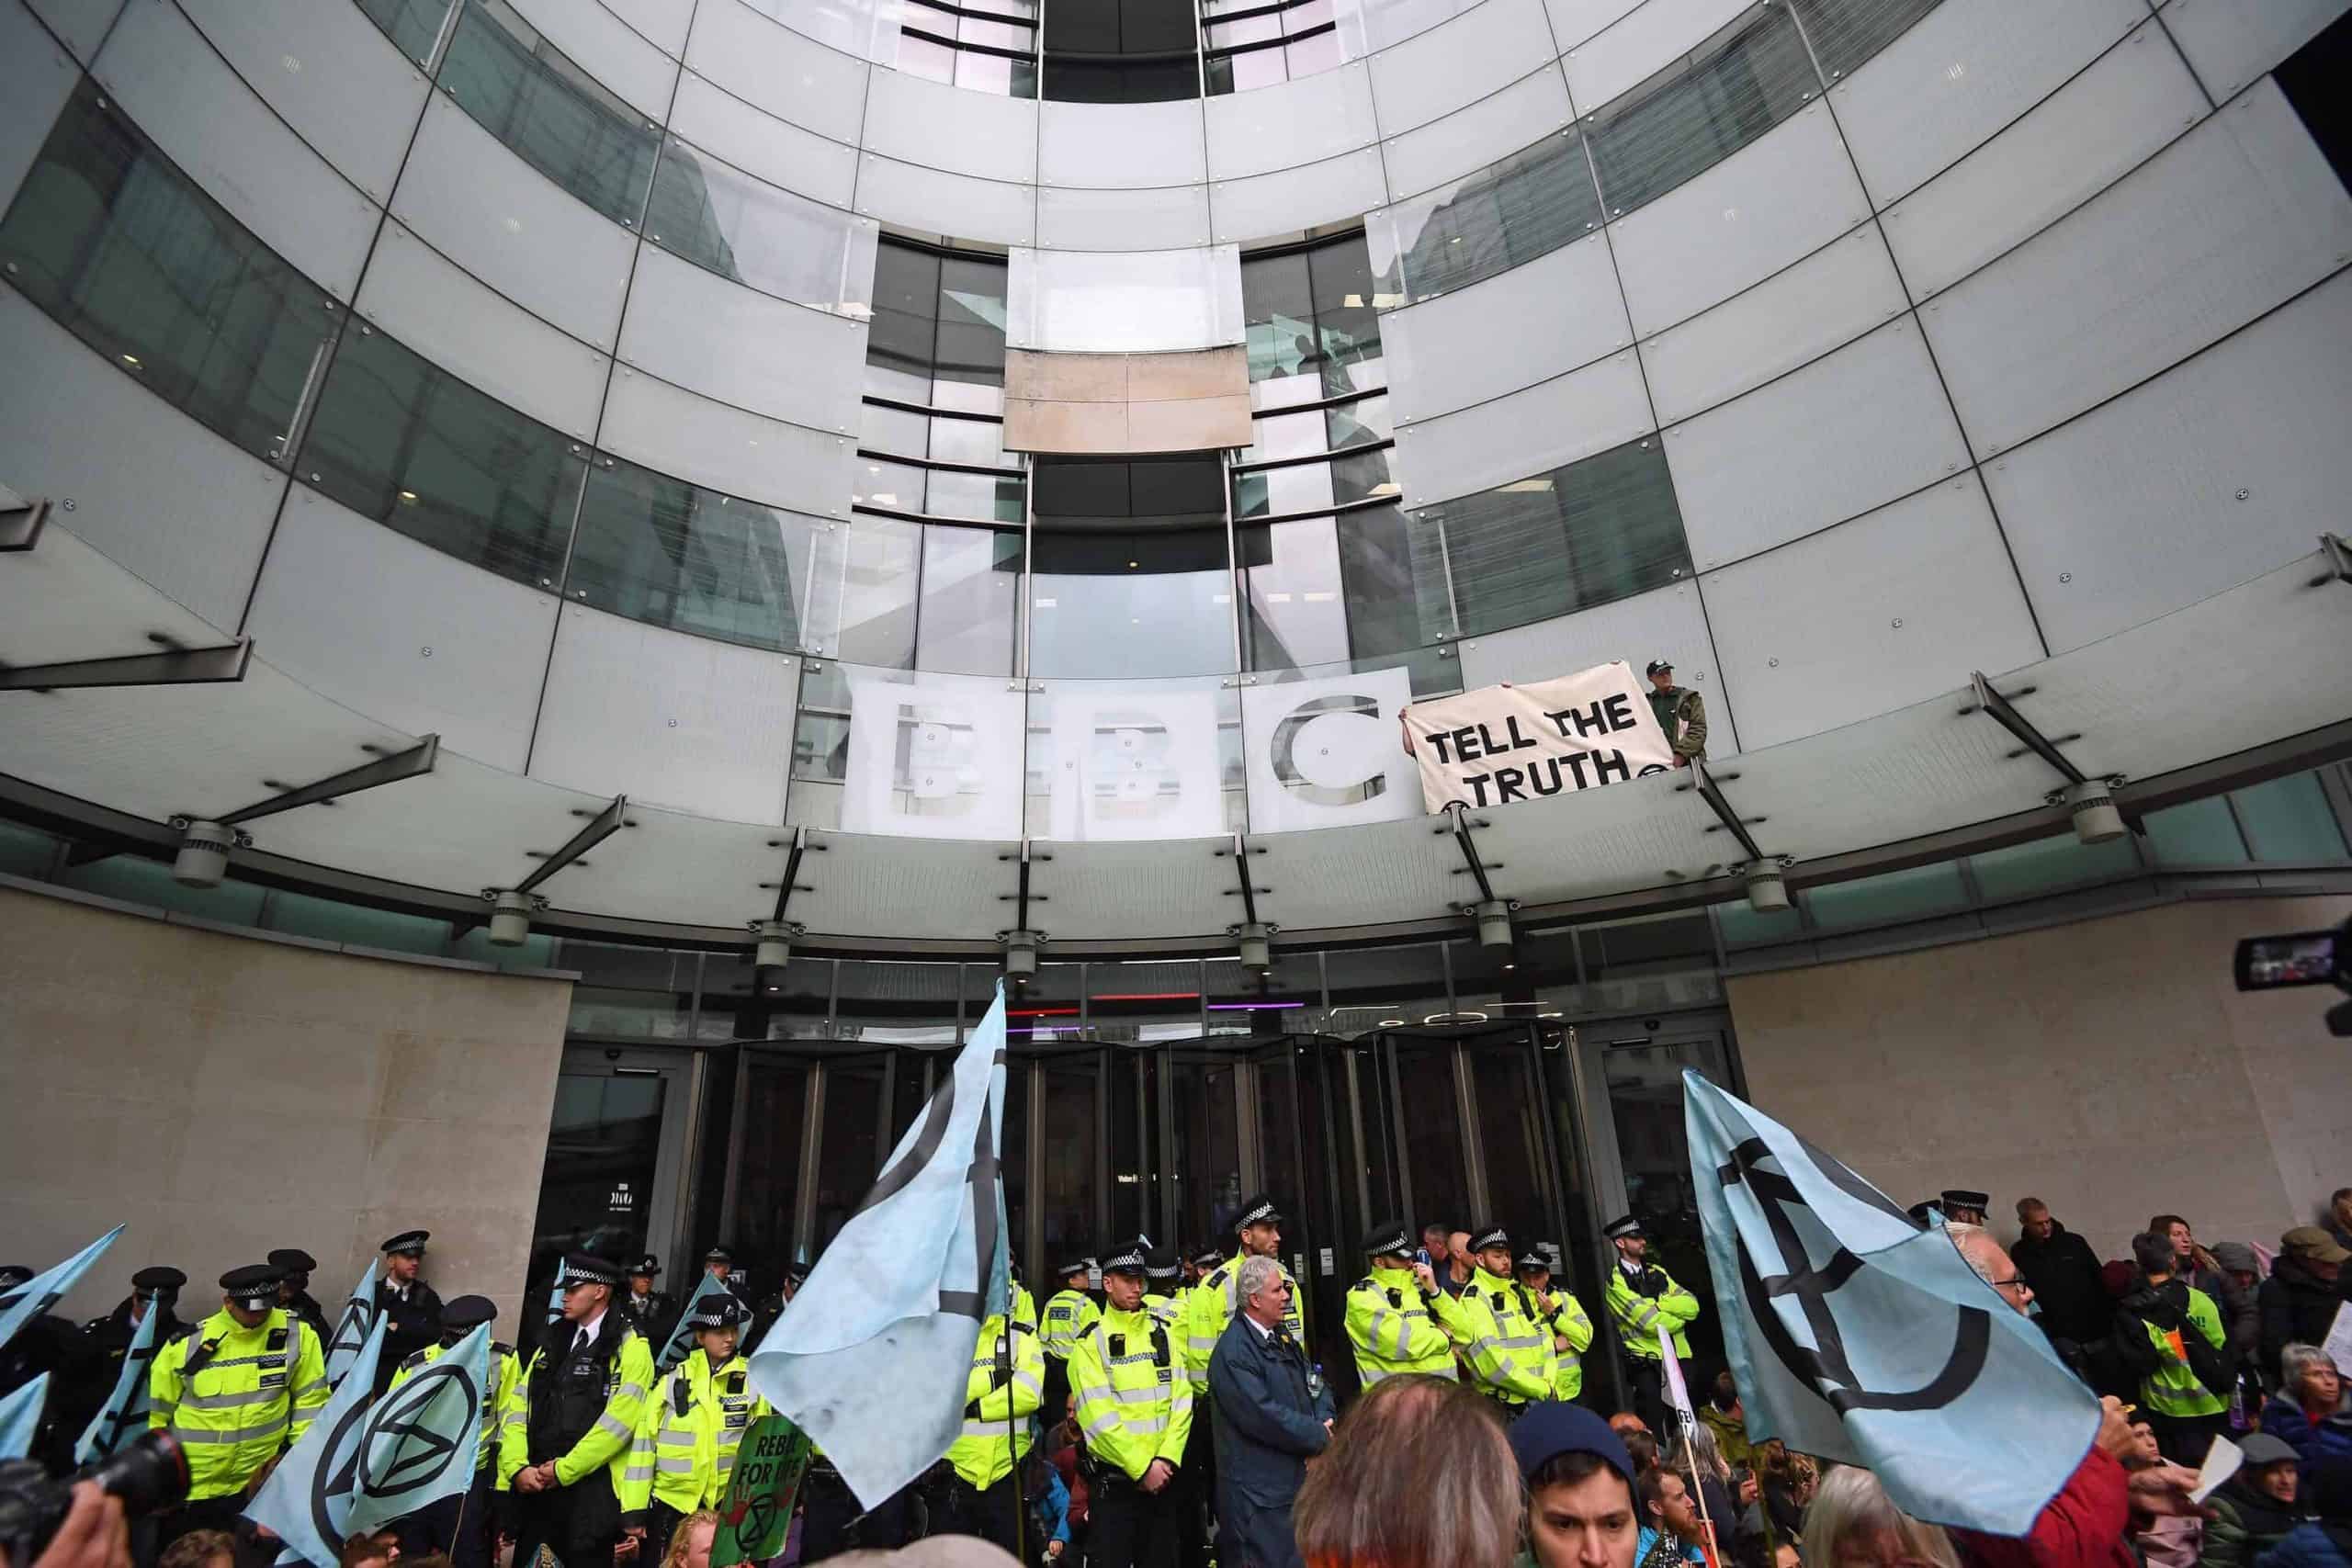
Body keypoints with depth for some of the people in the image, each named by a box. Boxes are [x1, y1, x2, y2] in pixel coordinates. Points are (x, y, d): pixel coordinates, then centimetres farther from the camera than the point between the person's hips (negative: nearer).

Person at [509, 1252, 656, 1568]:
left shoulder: (630, 1349, -8)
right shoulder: (552, 1344, 14)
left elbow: (618, 1420, -16)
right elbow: (521, 1408, 9)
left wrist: (564, 1469, -13)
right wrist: (518, 1467, -5)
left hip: (591, 1488, -6)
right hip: (535, 1485, 6)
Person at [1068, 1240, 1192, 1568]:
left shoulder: (1161, 1335, 7)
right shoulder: (1091, 1342, -8)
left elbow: (1181, 1401, 2)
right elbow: (1098, 1416, -14)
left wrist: (1166, 1459, -11)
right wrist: (1141, 1467, -15)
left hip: (1162, 1478, 4)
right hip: (1114, 1480, -4)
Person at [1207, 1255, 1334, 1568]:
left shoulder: (1283, 1337, 12)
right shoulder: (1233, 1350, -19)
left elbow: (1316, 1387, 13)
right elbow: (1262, 1415, -24)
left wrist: (1324, 1421, -9)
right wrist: (1319, 1436, -13)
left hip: (1298, 1480, 9)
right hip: (1260, 1491, -9)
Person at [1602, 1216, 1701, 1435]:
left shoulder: (1656, 1272, 14)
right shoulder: (1616, 1281, -9)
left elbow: (1692, 1305, 2)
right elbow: (1650, 1322, -16)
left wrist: (1657, 1303, -12)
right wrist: (1680, 1316, 0)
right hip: (1647, 1364, -6)